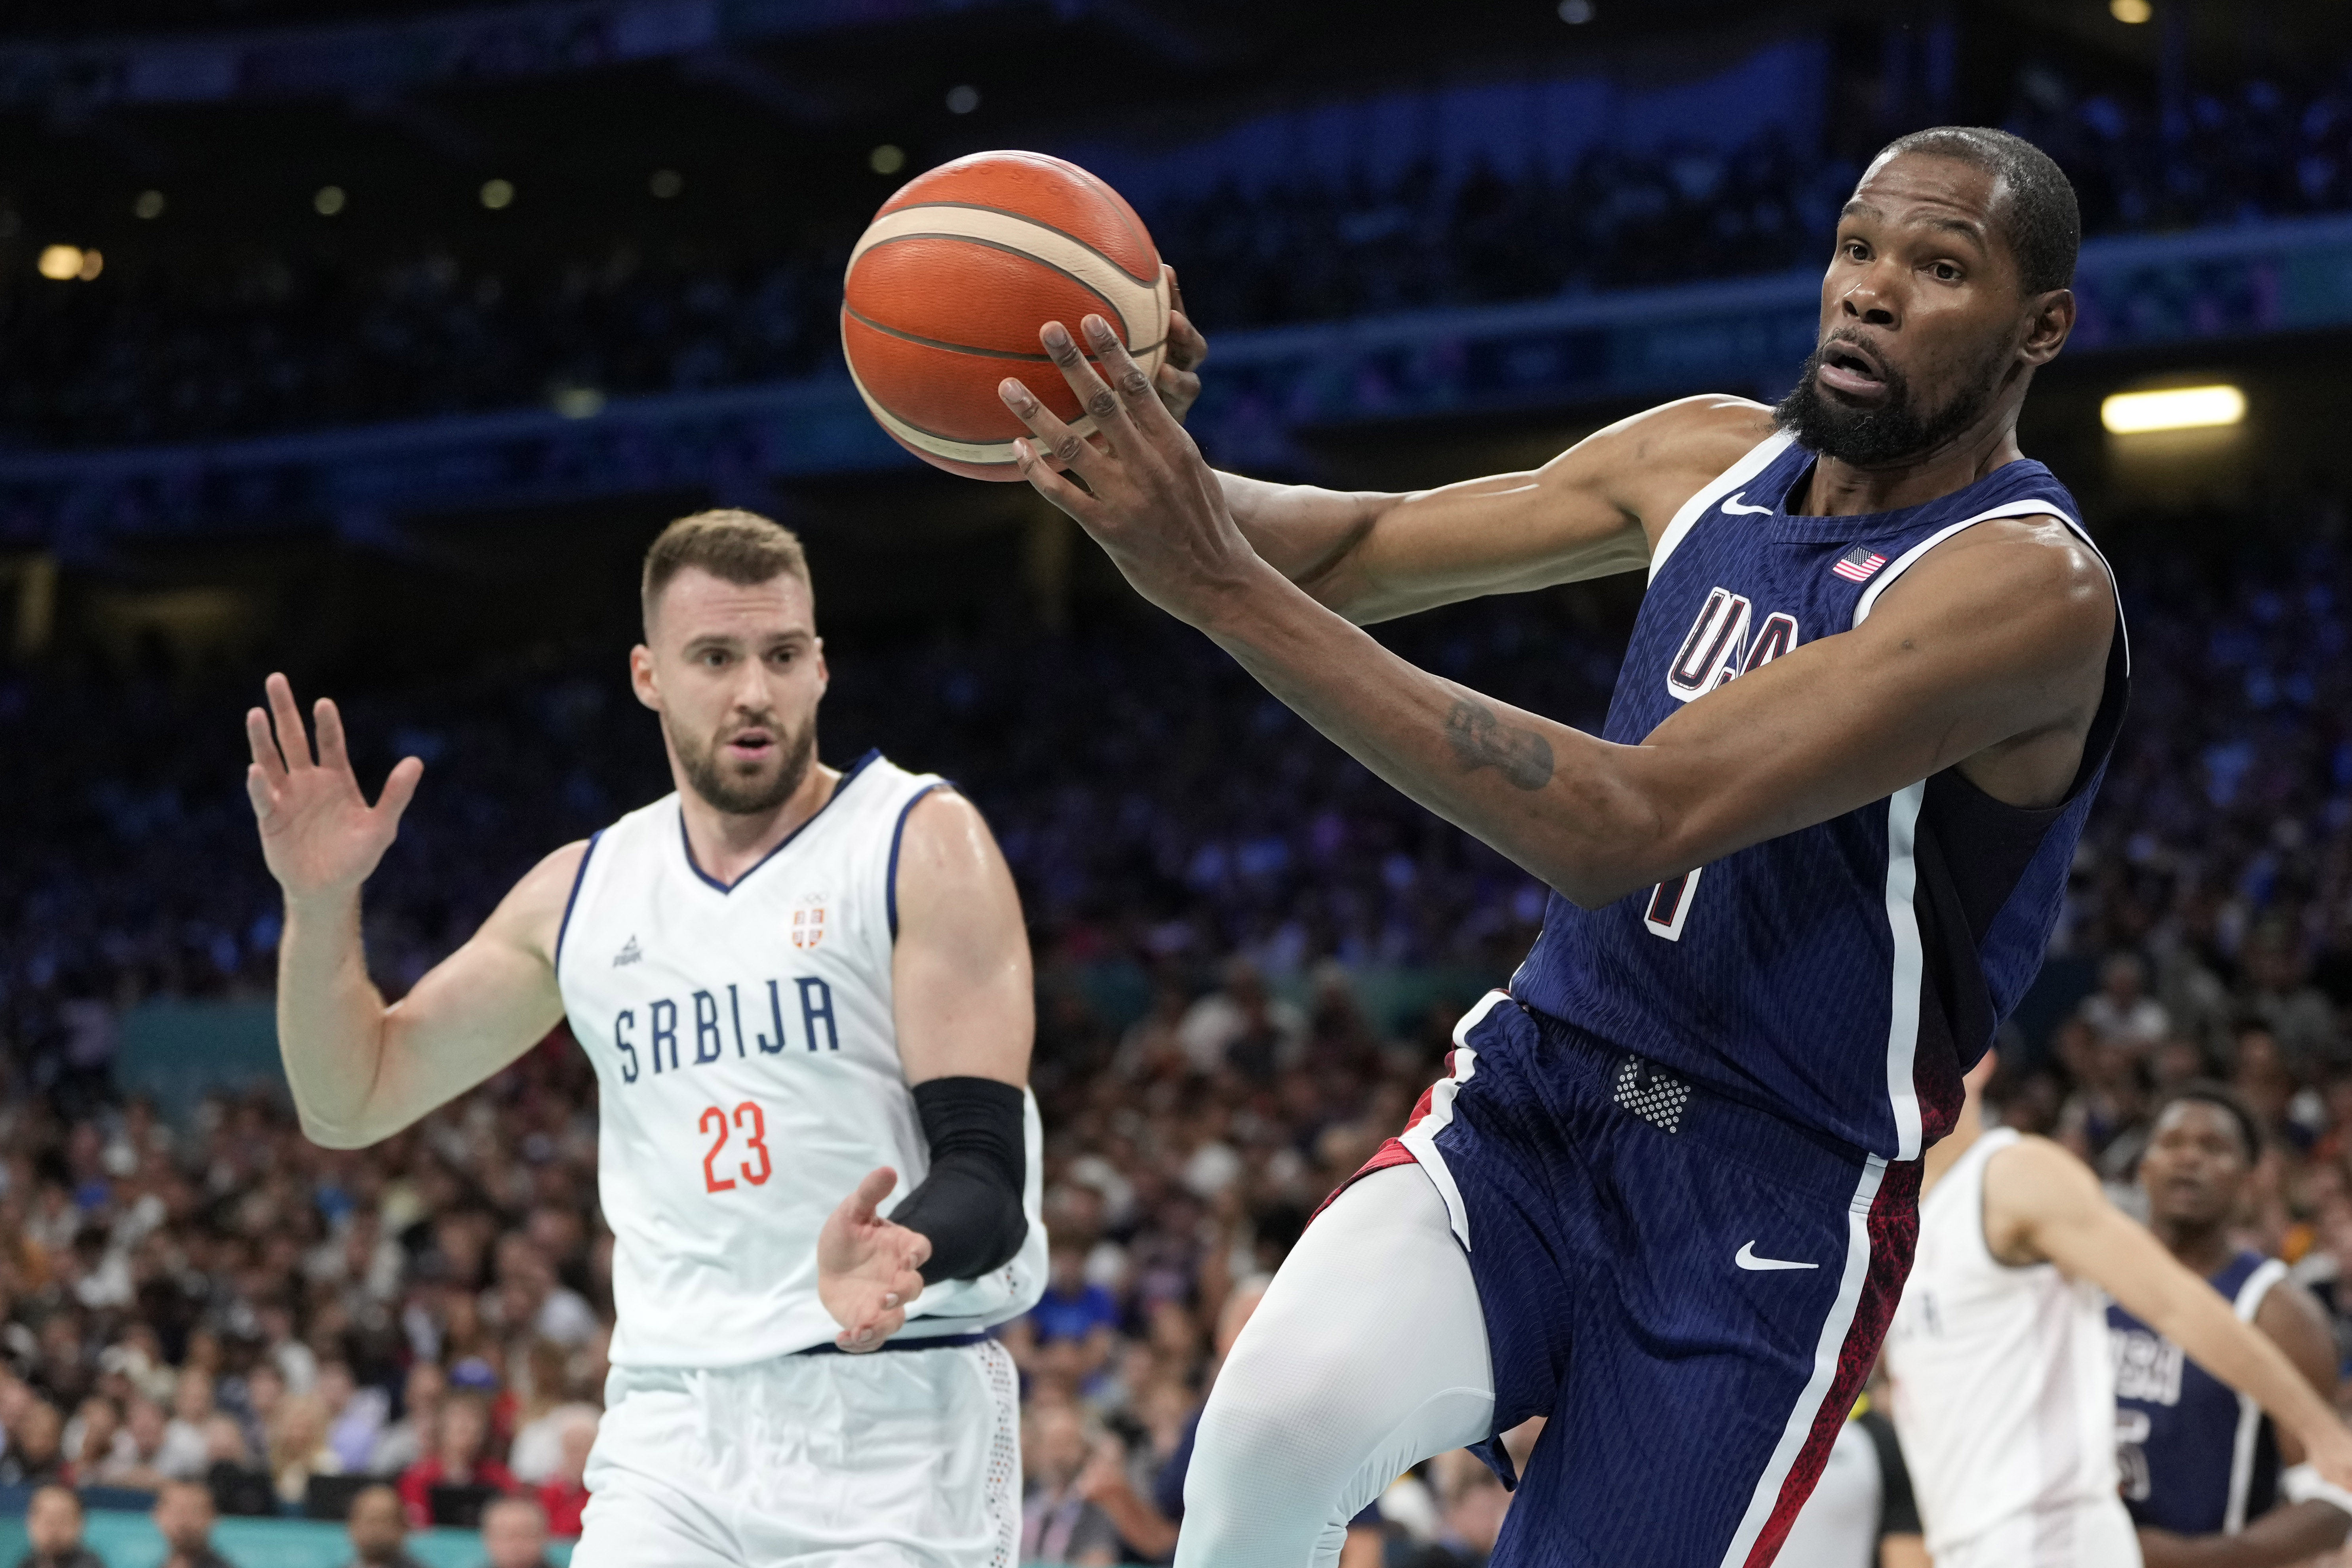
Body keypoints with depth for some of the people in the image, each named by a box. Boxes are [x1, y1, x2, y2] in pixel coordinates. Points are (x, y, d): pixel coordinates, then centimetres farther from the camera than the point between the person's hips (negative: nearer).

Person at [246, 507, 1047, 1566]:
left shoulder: (921, 845, -3)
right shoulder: (584, 894, 12)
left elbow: (986, 1170, -11)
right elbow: (350, 1103, 17)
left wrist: (896, 1257, -34)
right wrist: (321, 905, 0)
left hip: (892, 1409, -3)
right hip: (671, 1427, 4)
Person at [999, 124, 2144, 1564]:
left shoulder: (2031, 585, -18)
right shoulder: (1713, 458, 6)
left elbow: (1625, 828, -27)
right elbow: (1362, 553, 14)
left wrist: (1227, 588, -30)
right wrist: (1159, 471, -11)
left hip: (1767, 1206, -4)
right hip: (1529, 1102, 5)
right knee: (1288, 1408, -27)